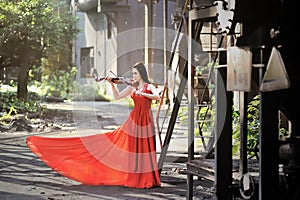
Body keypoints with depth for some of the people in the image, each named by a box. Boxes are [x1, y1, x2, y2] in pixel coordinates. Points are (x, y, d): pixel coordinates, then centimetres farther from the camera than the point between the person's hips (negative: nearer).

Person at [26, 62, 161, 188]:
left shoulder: (149, 86, 0)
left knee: (143, 152, -1)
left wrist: (141, 93, -25)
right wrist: (112, 84, 1)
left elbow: (157, 97, -18)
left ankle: (146, 180, 7)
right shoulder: (132, 87, 11)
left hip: (145, 123, -3)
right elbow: (117, 97, 13)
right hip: (133, 121, 3)